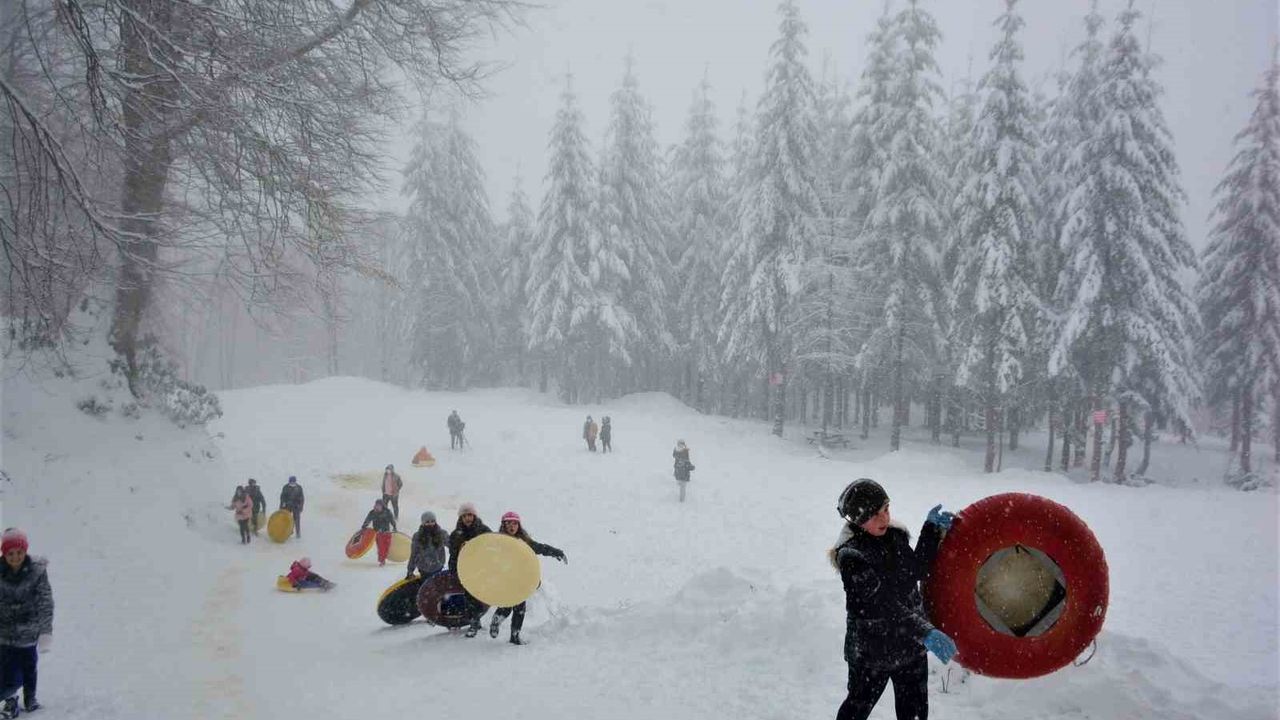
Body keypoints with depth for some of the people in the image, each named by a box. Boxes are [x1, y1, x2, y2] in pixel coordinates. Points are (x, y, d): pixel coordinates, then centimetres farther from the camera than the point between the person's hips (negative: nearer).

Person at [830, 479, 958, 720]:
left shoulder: (895, 536, -3)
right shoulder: (851, 557, -25)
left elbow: (917, 571, 9)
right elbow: (883, 605, -31)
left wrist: (932, 529, 1)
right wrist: (925, 632, -39)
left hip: (910, 644, 6)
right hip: (872, 651, -6)